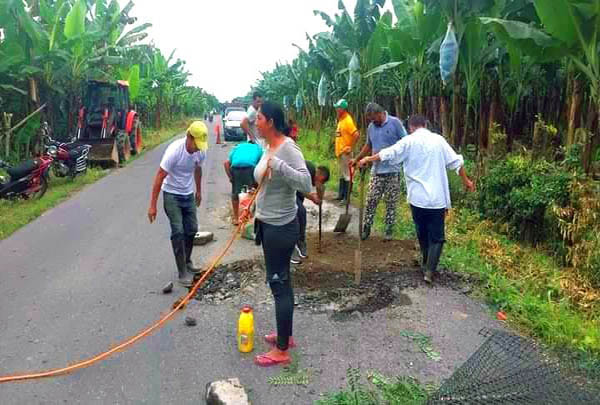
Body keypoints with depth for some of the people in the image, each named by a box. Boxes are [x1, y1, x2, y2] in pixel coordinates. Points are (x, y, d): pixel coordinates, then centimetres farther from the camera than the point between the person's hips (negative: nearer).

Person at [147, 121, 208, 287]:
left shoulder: (201, 151, -11)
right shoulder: (175, 150, -27)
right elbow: (160, 177, -24)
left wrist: (199, 191, 21)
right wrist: (153, 205, -24)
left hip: (188, 195, 6)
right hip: (172, 195, -6)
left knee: (192, 229, 12)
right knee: (178, 232, -9)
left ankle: (187, 261, 33)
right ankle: (182, 272, -2)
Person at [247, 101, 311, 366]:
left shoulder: (287, 147, -18)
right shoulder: (269, 148, 9)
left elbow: (305, 184, -30)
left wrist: (277, 164, -36)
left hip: (281, 227, -9)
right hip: (268, 224, 9)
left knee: (279, 284, 0)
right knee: (280, 282, 19)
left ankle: (282, 351, 13)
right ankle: (286, 335, 35)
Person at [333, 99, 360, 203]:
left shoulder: (348, 120, -15)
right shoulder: (340, 120, 13)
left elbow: (356, 135, -25)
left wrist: (350, 147, -18)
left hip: (345, 152, -10)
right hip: (339, 151, 10)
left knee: (347, 175, -4)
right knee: (342, 175, 17)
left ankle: (346, 198, 1)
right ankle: (341, 195, 26)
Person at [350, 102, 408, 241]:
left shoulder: (395, 123, -6)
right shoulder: (371, 127, 9)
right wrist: (356, 159, 19)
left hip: (393, 170, -4)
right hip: (376, 170, 4)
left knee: (391, 203, 5)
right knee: (371, 200, 1)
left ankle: (389, 230, 15)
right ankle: (366, 227, 12)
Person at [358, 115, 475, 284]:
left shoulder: (409, 141, -1)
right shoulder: (438, 139, 4)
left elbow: (387, 154, -4)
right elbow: (456, 161, 6)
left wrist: (367, 159, 10)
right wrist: (466, 180, 19)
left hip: (417, 197, 0)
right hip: (437, 198, 0)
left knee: (422, 233, 19)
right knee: (436, 236, 5)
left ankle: (427, 265, 32)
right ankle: (430, 270, -7)